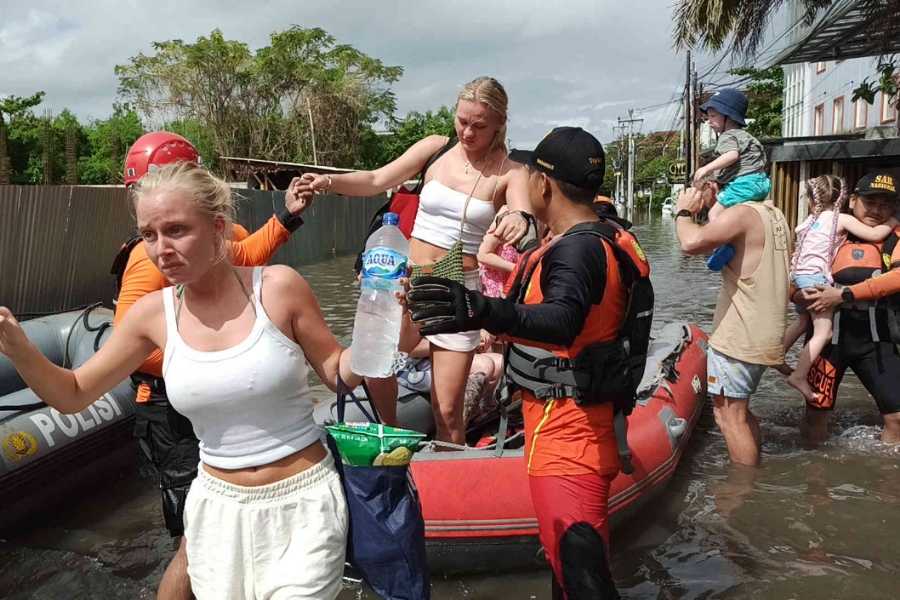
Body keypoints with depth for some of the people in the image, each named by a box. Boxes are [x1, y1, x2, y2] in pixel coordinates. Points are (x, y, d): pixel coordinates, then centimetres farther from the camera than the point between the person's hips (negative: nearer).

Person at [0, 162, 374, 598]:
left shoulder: (278, 287, -14)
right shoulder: (153, 313, -5)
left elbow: (338, 373, -4)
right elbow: (72, 395, 5)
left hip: (303, 502, -3)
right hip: (219, 508, 3)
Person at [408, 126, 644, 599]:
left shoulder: (576, 248, -21)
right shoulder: (605, 237, 10)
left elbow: (560, 321, -41)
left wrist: (481, 311, -56)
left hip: (564, 435, -11)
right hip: (576, 429, 11)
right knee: (567, 549, 24)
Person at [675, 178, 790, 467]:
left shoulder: (742, 214, -17)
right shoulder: (775, 215, 12)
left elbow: (692, 242, -30)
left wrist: (683, 212, -11)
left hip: (738, 339, -10)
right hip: (764, 334, 10)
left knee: (729, 416, -1)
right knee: (739, 411, 22)